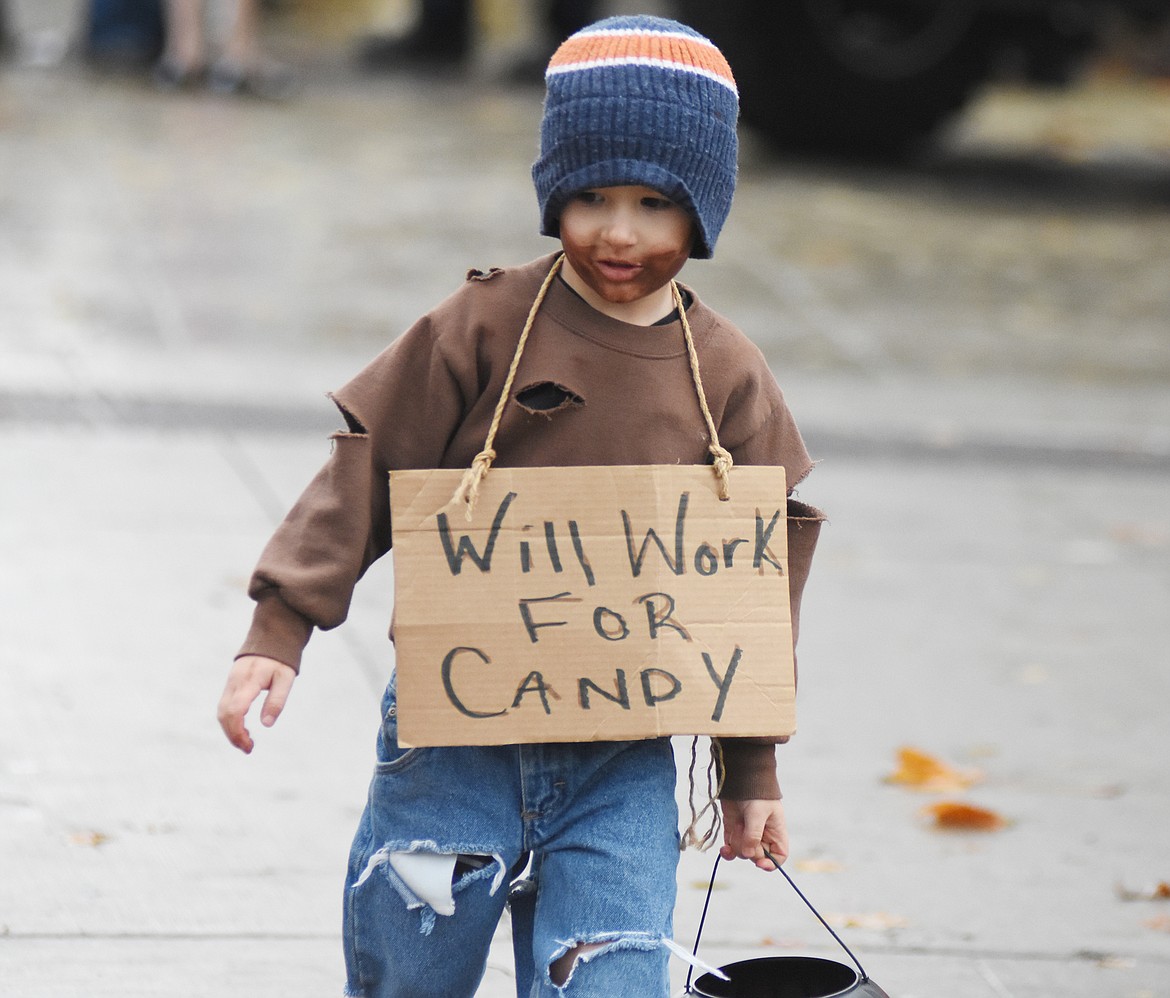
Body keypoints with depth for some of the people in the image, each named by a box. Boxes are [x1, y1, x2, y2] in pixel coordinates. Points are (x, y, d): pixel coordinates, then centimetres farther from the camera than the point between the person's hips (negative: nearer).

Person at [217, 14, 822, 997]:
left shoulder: (729, 380, 3)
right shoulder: (486, 325, -4)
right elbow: (366, 474, -2)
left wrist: (751, 770, 12)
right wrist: (281, 628, -12)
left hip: (625, 764, 1)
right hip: (457, 739, -1)